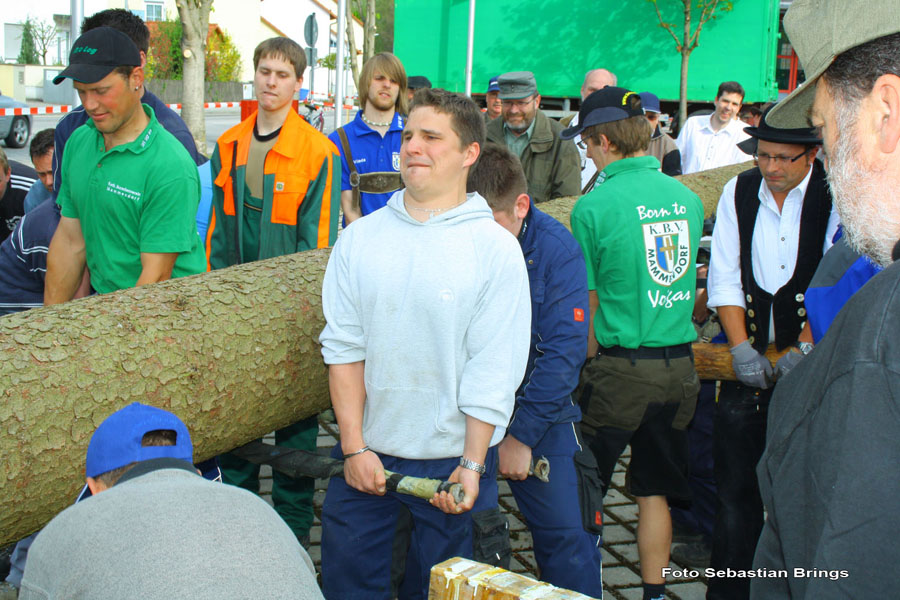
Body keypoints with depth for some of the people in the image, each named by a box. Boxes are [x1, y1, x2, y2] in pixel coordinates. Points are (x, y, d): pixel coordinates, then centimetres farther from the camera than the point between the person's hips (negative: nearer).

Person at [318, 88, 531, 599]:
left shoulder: (496, 247, -7)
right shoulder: (360, 238, 1)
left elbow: (494, 370, -9)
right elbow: (343, 346, -1)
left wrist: (472, 466, -12)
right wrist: (354, 447, -6)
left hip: (452, 460, -2)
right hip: (365, 452, 3)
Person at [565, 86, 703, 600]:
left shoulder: (594, 206, -11)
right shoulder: (688, 198, 5)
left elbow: (587, 302, -4)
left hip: (621, 366, -5)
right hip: (680, 365, 5)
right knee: (656, 490, 15)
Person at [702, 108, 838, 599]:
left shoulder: (834, 195, -4)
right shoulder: (738, 193, 5)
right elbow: (725, 277, 3)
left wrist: (805, 349, -15)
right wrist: (740, 346, -7)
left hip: (808, 360, -2)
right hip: (748, 358, 2)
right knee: (735, 484, 3)